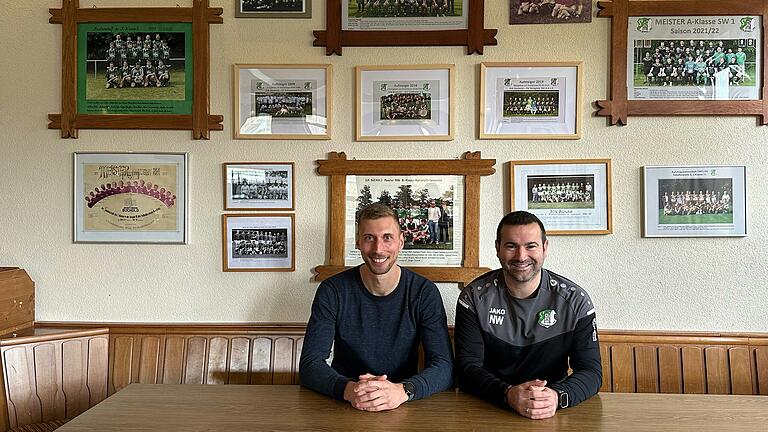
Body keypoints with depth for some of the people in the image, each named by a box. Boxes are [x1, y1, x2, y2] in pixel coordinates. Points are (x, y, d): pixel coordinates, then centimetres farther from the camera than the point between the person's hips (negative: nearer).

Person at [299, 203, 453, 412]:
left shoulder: (424, 292, -5)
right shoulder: (332, 291, -6)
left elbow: (444, 367, -11)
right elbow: (309, 365, -11)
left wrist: (403, 391, -31)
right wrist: (349, 389, -31)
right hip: (343, 406, 0)